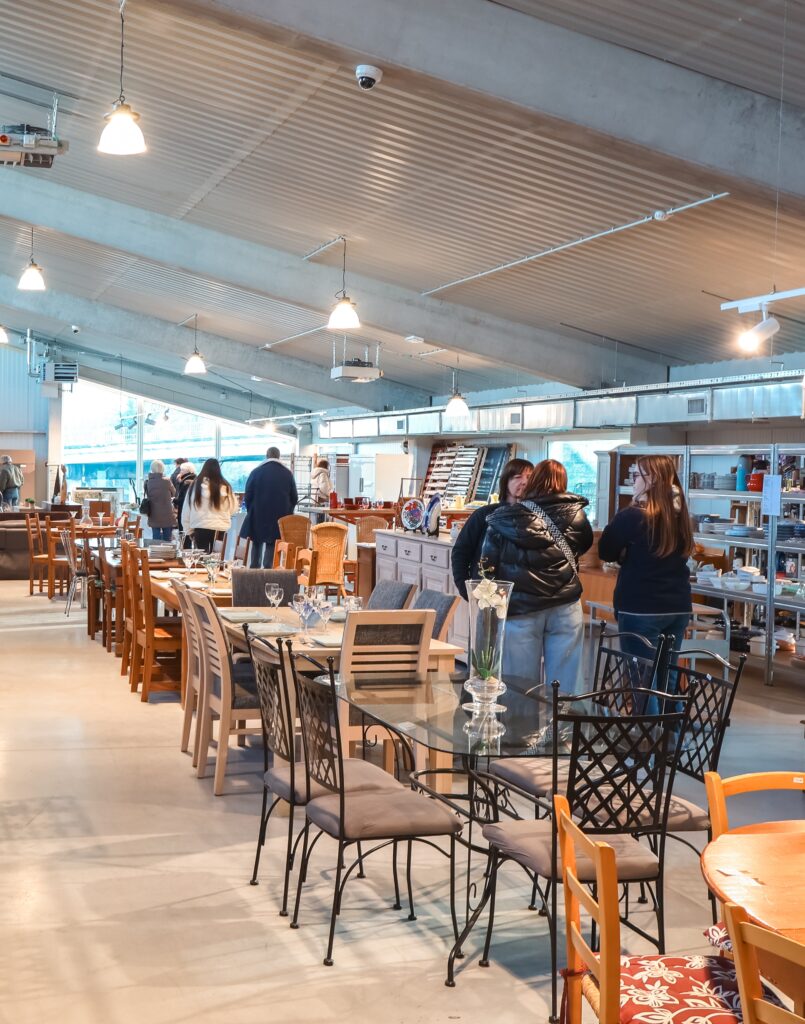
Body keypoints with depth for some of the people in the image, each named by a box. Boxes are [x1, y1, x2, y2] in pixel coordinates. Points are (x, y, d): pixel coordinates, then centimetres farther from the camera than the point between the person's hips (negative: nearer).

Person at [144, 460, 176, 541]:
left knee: (156, 540, 5)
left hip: (154, 517, 3)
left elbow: (147, 496, 10)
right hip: (166, 516, -3)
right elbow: (173, 493, 4)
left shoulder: (147, 482, -3)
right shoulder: (166, 481, -13)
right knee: (166, 540, 4)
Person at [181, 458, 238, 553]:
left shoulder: (195, 485, -1)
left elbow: (186, 511, 4)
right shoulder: (224, 487, -7)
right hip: (220, 530, -2)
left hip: (200, 528, 2)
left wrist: (189, 530, 12)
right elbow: (233, 509, 2)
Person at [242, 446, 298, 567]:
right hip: (279, 518, 0)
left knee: (257, 544, 14)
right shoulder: (288, 474, -2)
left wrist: (251, 511, 13)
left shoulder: (256, 472, -6)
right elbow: (294, 498, 3)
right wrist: (286, 513, 16)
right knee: (272, 545, 5)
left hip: (258, 516, 0)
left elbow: (247, 495, -2)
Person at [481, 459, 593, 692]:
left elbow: (488, 568, -1)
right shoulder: (575, 515, 1)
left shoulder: (506, 519, -1)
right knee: (564, 689, 6)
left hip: (521, 610, -1)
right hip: (565, 608, 1)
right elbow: (584, 546, 19)